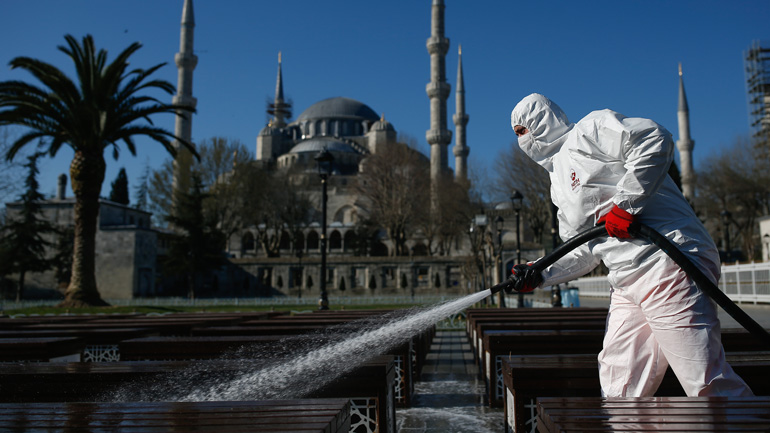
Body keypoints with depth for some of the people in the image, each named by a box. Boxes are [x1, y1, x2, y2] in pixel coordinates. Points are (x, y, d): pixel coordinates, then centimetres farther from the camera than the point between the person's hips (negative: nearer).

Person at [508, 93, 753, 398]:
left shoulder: (589, 129, 0)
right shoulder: (559, 184, 25)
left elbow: (655, 140, -17)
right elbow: (586, 251, 23)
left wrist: (624, 205, -18)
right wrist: (541, 276, 13)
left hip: (668, 262, -9)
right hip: (627, 285, 9)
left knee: (709, 386, -9)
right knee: (620, 391, 10)